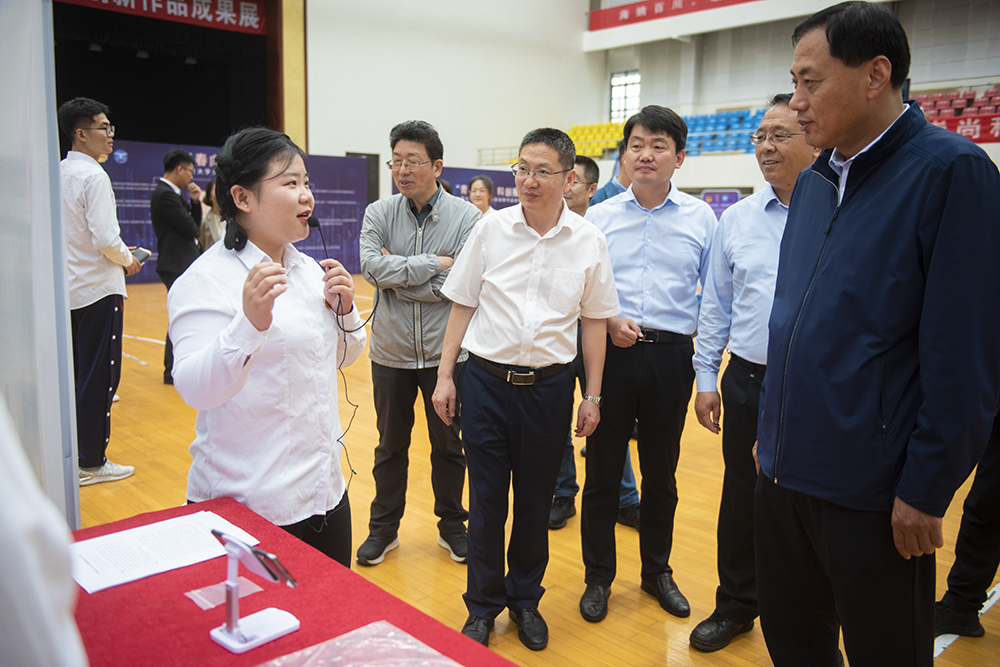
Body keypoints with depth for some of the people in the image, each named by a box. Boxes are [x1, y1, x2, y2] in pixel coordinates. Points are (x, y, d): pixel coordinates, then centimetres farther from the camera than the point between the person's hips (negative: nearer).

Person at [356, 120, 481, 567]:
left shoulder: (467, 218, -6)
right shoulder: (379, 213, 0)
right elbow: (372, 267, -16)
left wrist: (397, 274, -14)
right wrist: (433, 263, -18)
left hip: (445, 352, -1)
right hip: (391, 353, 2)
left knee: (448, 445, 13)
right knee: (391, 445, 15)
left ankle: (452, 525, 32)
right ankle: (384, 527, 32)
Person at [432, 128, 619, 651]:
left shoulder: (589, 242, -2)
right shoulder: (490, 229, -2)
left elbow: (594, 322, 5)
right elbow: (463, 306, 4)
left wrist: (592, 396, 4)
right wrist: (445, 375, 1)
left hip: (548, 386, 1)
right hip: (486, 379, 0)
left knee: (535, 502, 13)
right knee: (486, 500, 9)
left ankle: (525, 599, 35)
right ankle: (483, 605, 28)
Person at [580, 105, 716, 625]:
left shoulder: (700, 218, 4)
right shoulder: (598, 217, 5)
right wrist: (607, 321, -8)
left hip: (671, 355, 0)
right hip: (611, 353, 0)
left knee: (661, 470, 13)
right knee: (602, 468, 6)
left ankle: (657, 571, 33)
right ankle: (598, 577, 24)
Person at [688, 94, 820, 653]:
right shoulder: (736, 219, 6)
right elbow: (716, 304, 10)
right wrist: (707, 376, 7)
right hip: (748, 381, 3)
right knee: (742, 498, 12)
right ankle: (736, 606, 33)